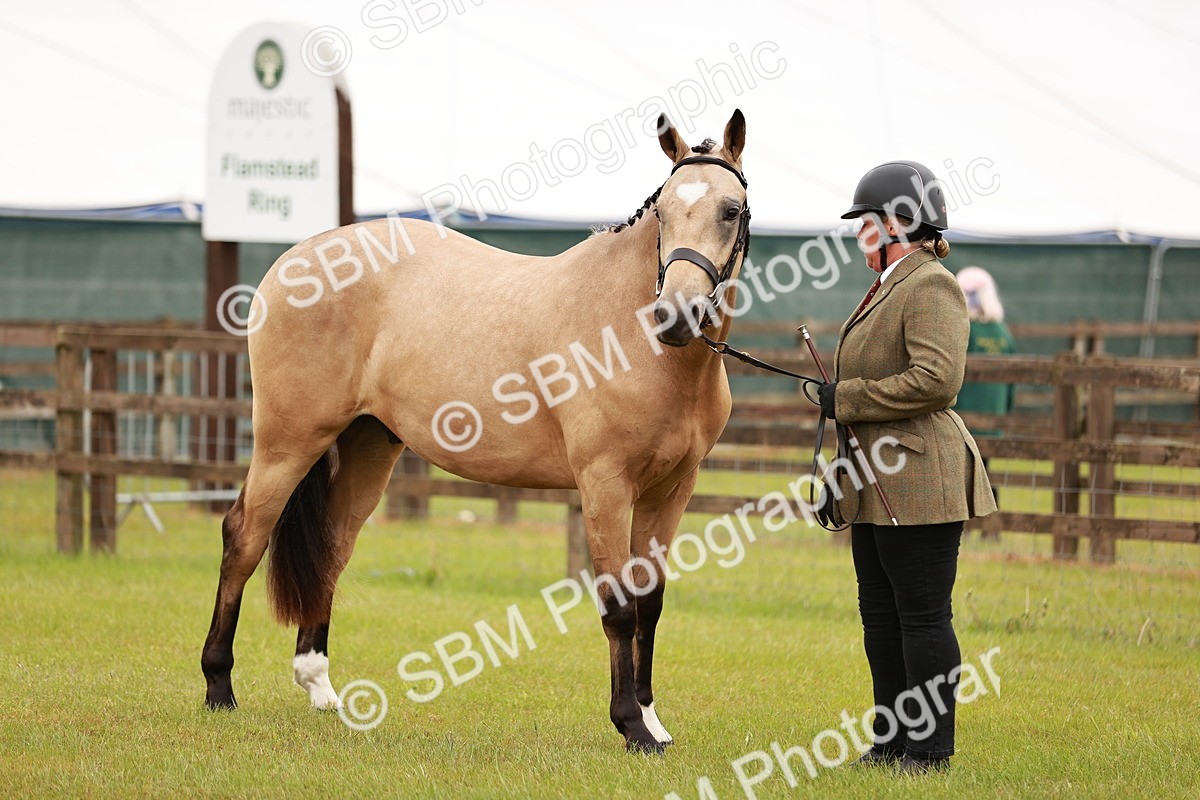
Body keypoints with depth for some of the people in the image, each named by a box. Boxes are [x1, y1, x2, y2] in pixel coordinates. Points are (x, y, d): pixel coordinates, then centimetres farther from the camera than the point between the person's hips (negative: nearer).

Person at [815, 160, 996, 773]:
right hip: (878, 489, 11)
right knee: (881, 617, 12)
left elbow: (936, 380, -25)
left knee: (922, 617, -6)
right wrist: (841, 477, 23)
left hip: (918, 484, -11)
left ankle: (931, 750, -3)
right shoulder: (887, 290, 20)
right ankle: (892, 744, 18)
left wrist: (845, 399, -17)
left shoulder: (931, 287, -13)